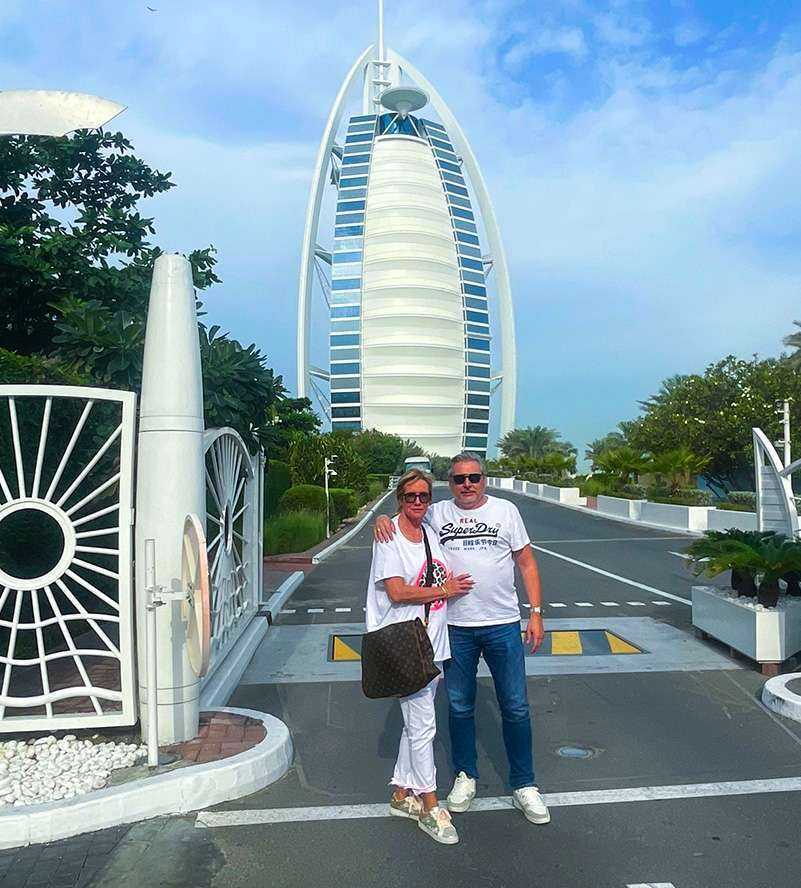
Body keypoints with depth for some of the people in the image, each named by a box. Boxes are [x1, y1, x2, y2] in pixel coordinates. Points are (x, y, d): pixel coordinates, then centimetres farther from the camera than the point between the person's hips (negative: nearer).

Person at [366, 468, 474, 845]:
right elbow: (397, 592, -18)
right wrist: (444, 590, -10)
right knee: (422, 726, -2)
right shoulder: (389, 537, -11)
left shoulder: (430, 534, 12)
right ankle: (429, 806, 12)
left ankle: (402, 794, 29)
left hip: (432, 643, 8)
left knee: (416, 724, 15)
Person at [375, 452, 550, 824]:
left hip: (503, 624, -1)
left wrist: (536, 613, 0)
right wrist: (383, 519, -15)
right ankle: (465, 777, 32)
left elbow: (526, 564, 5)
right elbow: (404, 522, 10)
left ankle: (523, 785, 21)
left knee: (516, 707, 6)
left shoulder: (505, 510, 2)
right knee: (460, 706, 14)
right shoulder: (437, 513, 2)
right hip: (456, 626, 1)